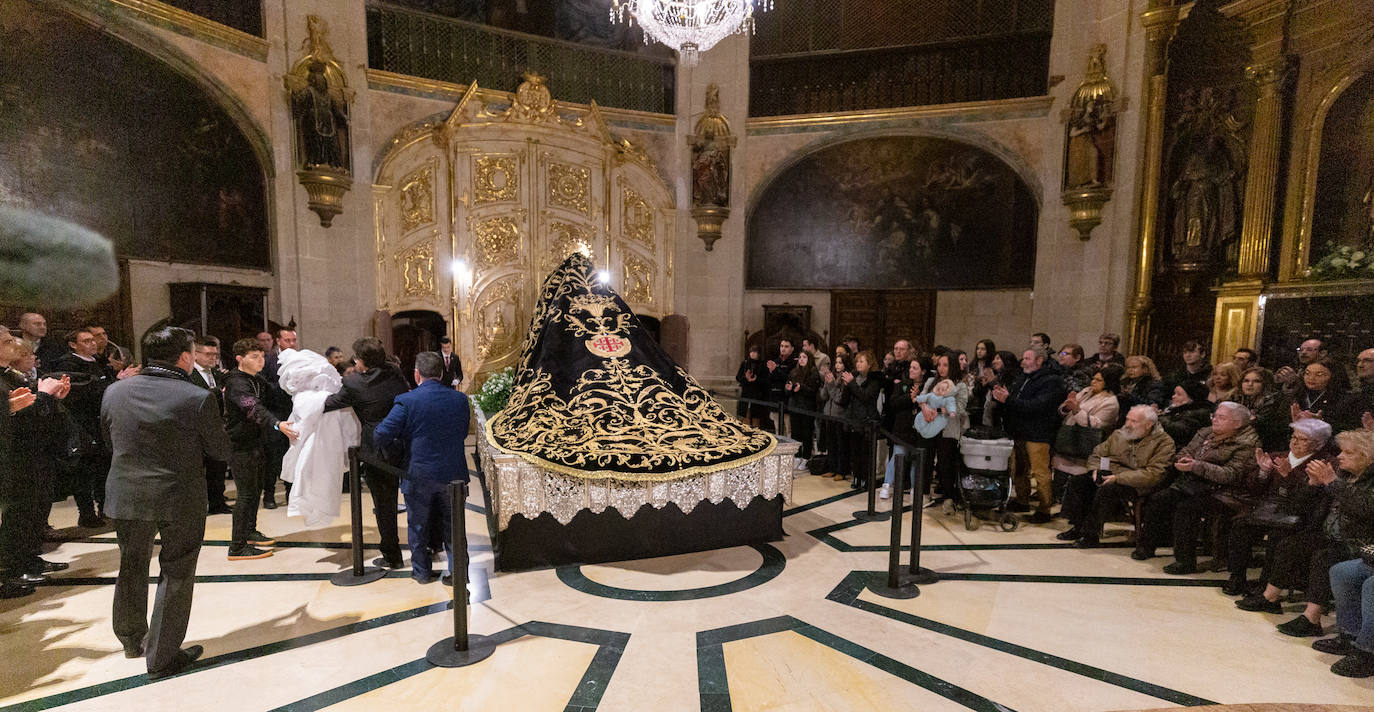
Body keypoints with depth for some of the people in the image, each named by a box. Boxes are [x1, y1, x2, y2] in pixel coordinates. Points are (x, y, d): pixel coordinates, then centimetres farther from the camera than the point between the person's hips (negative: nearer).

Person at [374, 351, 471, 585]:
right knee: (452, 523, 15)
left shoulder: (407, 401, -13)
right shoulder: (460, 399, -3)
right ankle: (457, 571, 20)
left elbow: (380, 437, -13)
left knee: (417, 524, 17)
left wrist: (401, 439, 7)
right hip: (453, 473, 2)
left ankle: (421, 571, 30)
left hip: (419, 475, -2)